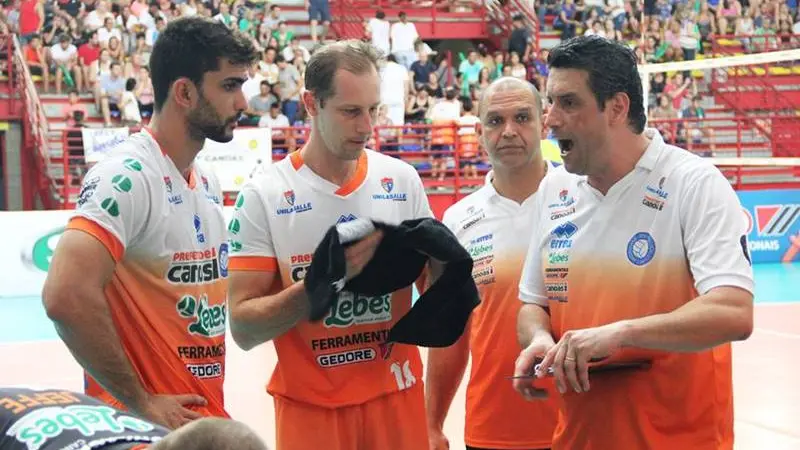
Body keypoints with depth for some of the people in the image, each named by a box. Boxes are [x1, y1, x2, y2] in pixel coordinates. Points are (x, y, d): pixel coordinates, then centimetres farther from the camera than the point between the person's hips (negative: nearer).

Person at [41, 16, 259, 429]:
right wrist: (140, 403, -19)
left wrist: (212, 407, 9)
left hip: (207, 415, 8)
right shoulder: (128, 176, -17)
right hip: (145, 425, -8)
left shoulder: (208, 183, 10)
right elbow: (67, 297, -28)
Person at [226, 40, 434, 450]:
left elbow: (435, 281, 12)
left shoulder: (402, 181, 1)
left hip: (396, 395, 3)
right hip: (310, 405, -3)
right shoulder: (262, 196, -9)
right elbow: (243, 327, -11)